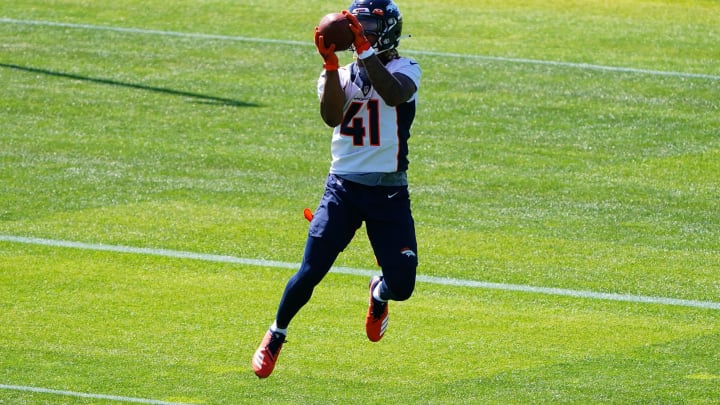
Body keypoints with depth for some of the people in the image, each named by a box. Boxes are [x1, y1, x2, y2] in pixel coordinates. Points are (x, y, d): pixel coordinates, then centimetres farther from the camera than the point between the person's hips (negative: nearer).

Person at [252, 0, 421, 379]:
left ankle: (379, 293, 33)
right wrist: (331, 64, -22)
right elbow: (332, 116, -13)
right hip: (343, 187, 1)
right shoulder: (340, 75, 8)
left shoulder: (404, 70, -1)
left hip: (389, 193, -1)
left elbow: (395, 95, -26)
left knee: (401, 284, -5)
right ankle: (275, 336, 14)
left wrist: (365, 50, -30)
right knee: (311, 272, -9)